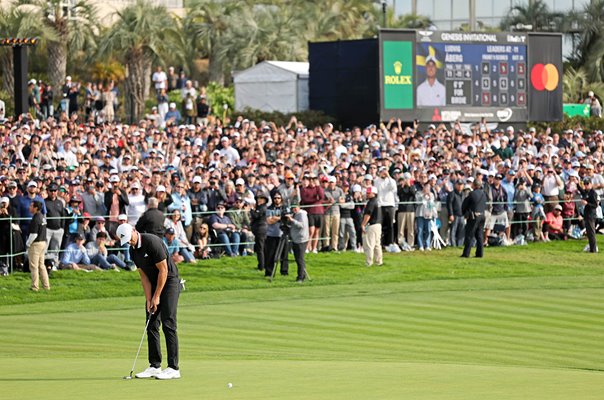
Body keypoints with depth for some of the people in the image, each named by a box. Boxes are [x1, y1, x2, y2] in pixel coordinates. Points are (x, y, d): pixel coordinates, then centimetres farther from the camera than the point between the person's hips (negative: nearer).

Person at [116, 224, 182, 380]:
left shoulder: (152, 242, -21)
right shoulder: (133, 250, 4)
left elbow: (163, 270, -19)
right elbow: (144, 275, 6)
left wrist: (156, 296, -14)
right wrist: (149, 299, -3)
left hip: (169, 282, -8)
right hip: (154, 284, 8)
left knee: (168, 324, -12)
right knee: (151, 326, 5)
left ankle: (173, 368, -12)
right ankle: (155, 366, 9)